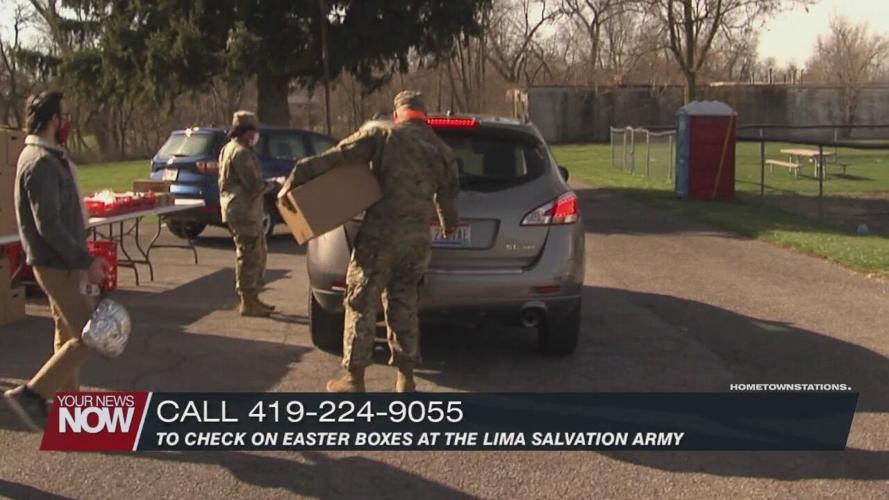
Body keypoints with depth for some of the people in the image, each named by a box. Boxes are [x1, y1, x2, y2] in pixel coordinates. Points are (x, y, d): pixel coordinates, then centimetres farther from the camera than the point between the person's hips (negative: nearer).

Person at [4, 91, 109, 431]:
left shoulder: (48, 157, 12)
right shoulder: (42, 163, -20)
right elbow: (48, 225, -25)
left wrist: (83, 256, 16)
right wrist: (86, 261, -22)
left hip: (61, 262, 10)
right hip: (58, 265, -10)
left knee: (68, 334, 15)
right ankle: (31, 394, -2)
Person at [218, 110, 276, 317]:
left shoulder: (228, 149, 17)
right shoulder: (241, 153, -17)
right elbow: (254, 185, -22)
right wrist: (273, 184, -5)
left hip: (246, 211, 11)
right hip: (244, 211, -11)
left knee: (259, 253, 17)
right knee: (249, 255, -6)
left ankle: (252, 298, 25)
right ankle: (247, 302, -1)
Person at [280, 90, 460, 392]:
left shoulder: (382, 135, -2)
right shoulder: (441, 150, 12)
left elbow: (336, 158, -10)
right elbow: (448, 194, 24)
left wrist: (295, 180, -8)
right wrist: (449, 225, 44)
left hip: (380, 234, -4)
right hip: (417, 240, 5)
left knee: (361, 304, 4)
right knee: (403, 306, 15)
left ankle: (354, 378, 6)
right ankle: (405, 378, 16)